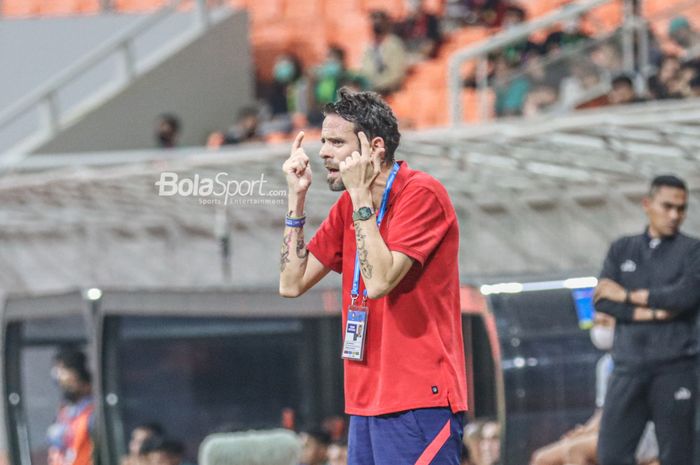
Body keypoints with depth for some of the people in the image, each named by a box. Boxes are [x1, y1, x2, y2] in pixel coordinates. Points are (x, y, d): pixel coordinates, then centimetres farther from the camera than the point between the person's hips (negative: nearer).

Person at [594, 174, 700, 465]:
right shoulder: (622, 250, 15)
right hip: (628, 367, 3)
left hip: (674, 368, -3)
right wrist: (652, 313, -10)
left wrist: (626, 295, -3)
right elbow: (602, 301, 3)